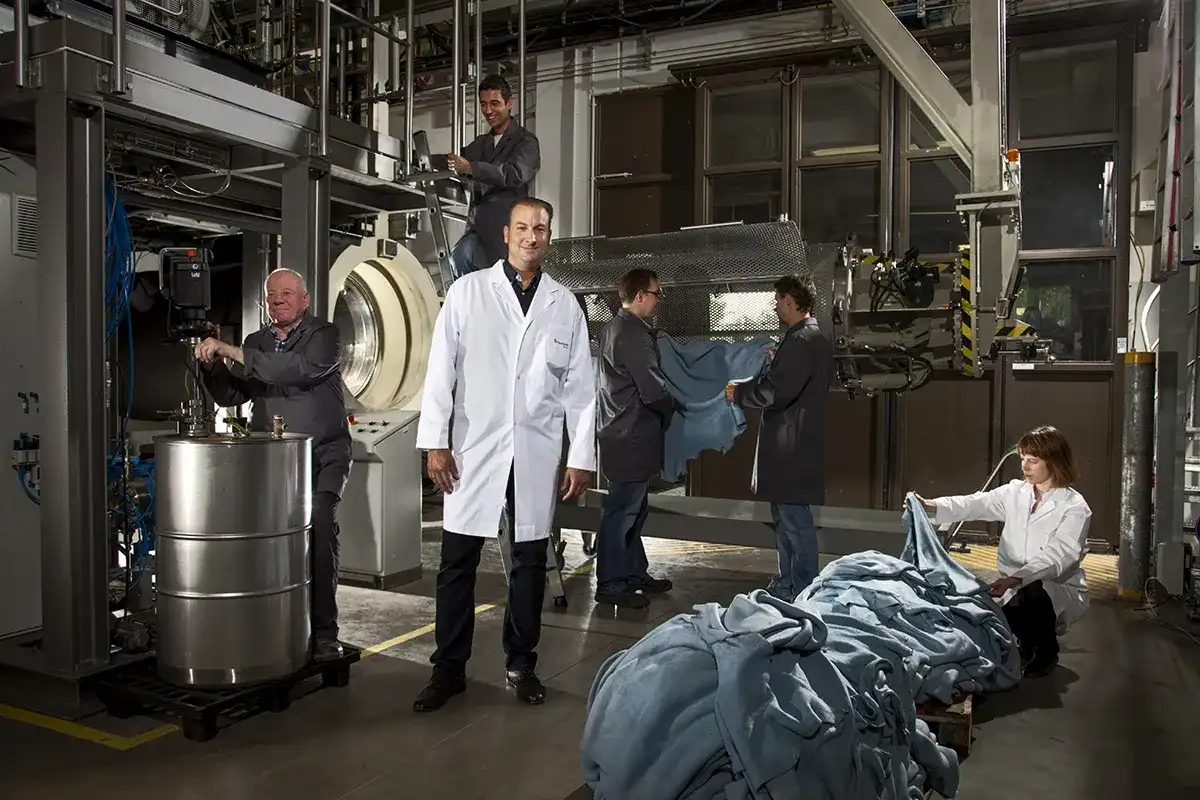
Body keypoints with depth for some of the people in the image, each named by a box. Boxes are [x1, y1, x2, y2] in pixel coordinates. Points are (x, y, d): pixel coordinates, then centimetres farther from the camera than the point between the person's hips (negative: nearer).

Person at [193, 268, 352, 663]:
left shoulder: (323, 335, 0)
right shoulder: (255, 342, 18)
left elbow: (298, 370, -20)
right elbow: (231, 396, 16)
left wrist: (232, 352, -21)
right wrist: (213, 366, -4)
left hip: (323, 455, -4)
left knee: (318, 524, -24)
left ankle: (323, 631, -15)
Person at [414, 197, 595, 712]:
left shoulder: (565, 305, 8)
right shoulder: (468, 291, 3)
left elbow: (580, 387, 7)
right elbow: (441, 370, 1)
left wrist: (581, 457, 3)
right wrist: (435, 441, -5)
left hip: (537, 452, 2)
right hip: (474, 449, -1)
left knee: (530, 561, 9)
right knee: (458, 561, 3)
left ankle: (521, 664, 24)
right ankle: (449, 669, 17)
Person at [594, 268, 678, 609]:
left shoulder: (612, 329, 12)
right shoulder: (634, 334, -20)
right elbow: (653, 391, -22)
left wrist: (662, 404, 16)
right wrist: (671, 406, -2)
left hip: (620, 433, 10)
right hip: (632, 439, -10)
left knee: (632, 510, 18)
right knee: (622, 512, -1)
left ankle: (634, 572, 29)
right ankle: (611, 584, 9)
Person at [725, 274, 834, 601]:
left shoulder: (800, 341, -18)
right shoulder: (816, 339, 14)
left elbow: (774, 393, -23)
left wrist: (739, 392, -8)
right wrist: (775, 364, 19)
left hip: (790, 448, -10)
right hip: (793, 443, 10)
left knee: (795, 520, -3)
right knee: (786, 519, 16)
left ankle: (802, 594, 6)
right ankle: (786, 585, 26)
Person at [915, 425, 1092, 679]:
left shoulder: (1074, 507, -13)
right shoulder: (1015, 492, 3)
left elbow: (1057, 556, -25)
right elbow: (975, 504, -11)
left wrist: (1015, 579, -40)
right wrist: (931, 506, -29)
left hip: (1060, 588, -4)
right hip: (1015, 586, 5)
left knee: (1032, 594, -37)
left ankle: (1047, 651, -3)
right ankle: (1025, 643, 14)